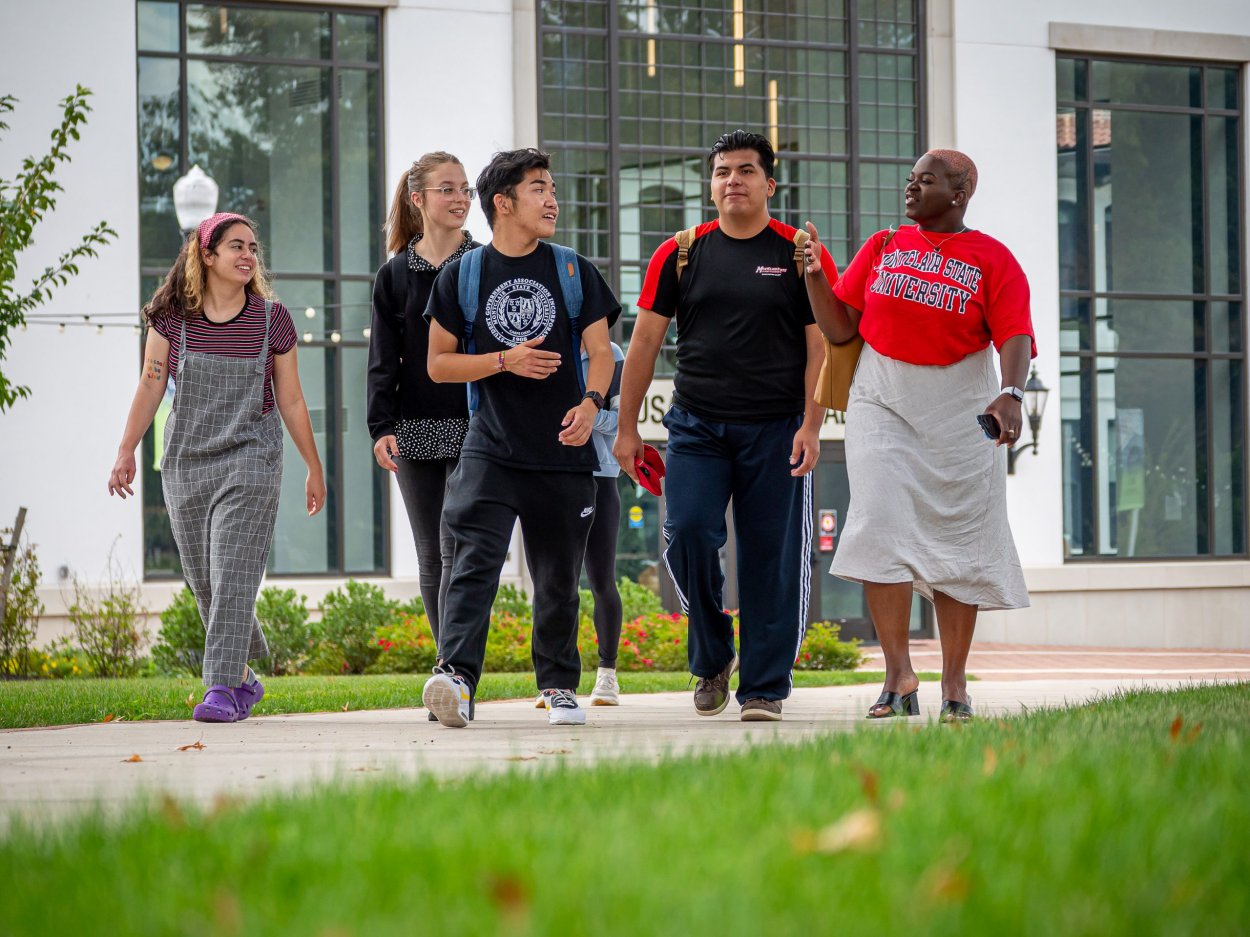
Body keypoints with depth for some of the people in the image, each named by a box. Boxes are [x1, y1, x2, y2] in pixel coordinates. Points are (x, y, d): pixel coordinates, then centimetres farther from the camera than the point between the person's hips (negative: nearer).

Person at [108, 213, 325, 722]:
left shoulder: (271, 318, 1)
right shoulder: (172, 317, 1)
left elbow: (290, 401, 6)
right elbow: (150, 386, 1)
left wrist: (314, 469, 10)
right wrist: (126, 450, -8)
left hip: (250, 456, -2)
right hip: (186, 461, 2)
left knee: (233, 573, -14)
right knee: (203, 581, 7)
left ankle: (223, 687, -15)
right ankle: (244, 677, 25)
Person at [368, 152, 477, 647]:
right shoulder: (395, 275, 8)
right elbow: (383, 360, 6)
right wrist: (381, 427, -6)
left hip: (473, 431, -3)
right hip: (416, 432, 3)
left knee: (457, 550, -12)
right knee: (431, 558, 7)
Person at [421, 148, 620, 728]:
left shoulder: (573, 272, 8)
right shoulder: (462, 275, 4)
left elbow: (600, 351, 5)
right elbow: (438, 363, 5)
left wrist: (591, 402, -17)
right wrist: (505, 361, -10)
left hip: (563, 450, 2)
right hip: (490, 448, -2)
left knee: (558, 576, 8)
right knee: (475, 560, -18)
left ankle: (559, 685, 22)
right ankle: (455, 677, -29)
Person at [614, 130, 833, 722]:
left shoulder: (799, 255, 4)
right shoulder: (680, 255, 8)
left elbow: (820, 347, 2)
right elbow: (644, 344, 11)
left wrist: (811, 425, -8)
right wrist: (627, 427, 7)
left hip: (775, 429, -1)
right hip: (696, 424, 1)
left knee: (772, 557, -2)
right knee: (687, 533, -13)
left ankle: (764, 686, 8)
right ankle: (712, 660, 8)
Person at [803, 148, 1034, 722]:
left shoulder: (992, 260, 0)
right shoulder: (882, 247, 10)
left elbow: (1016, 337, -11)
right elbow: (840, 329, 10)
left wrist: (1010, 393, -30)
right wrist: (815, 277, -5)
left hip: (960, 410, -2)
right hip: (883, 403, 2)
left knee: (958, 539, 1)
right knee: (881, 524, -13)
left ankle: (954, 681, 10)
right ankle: (898, 674, -12)